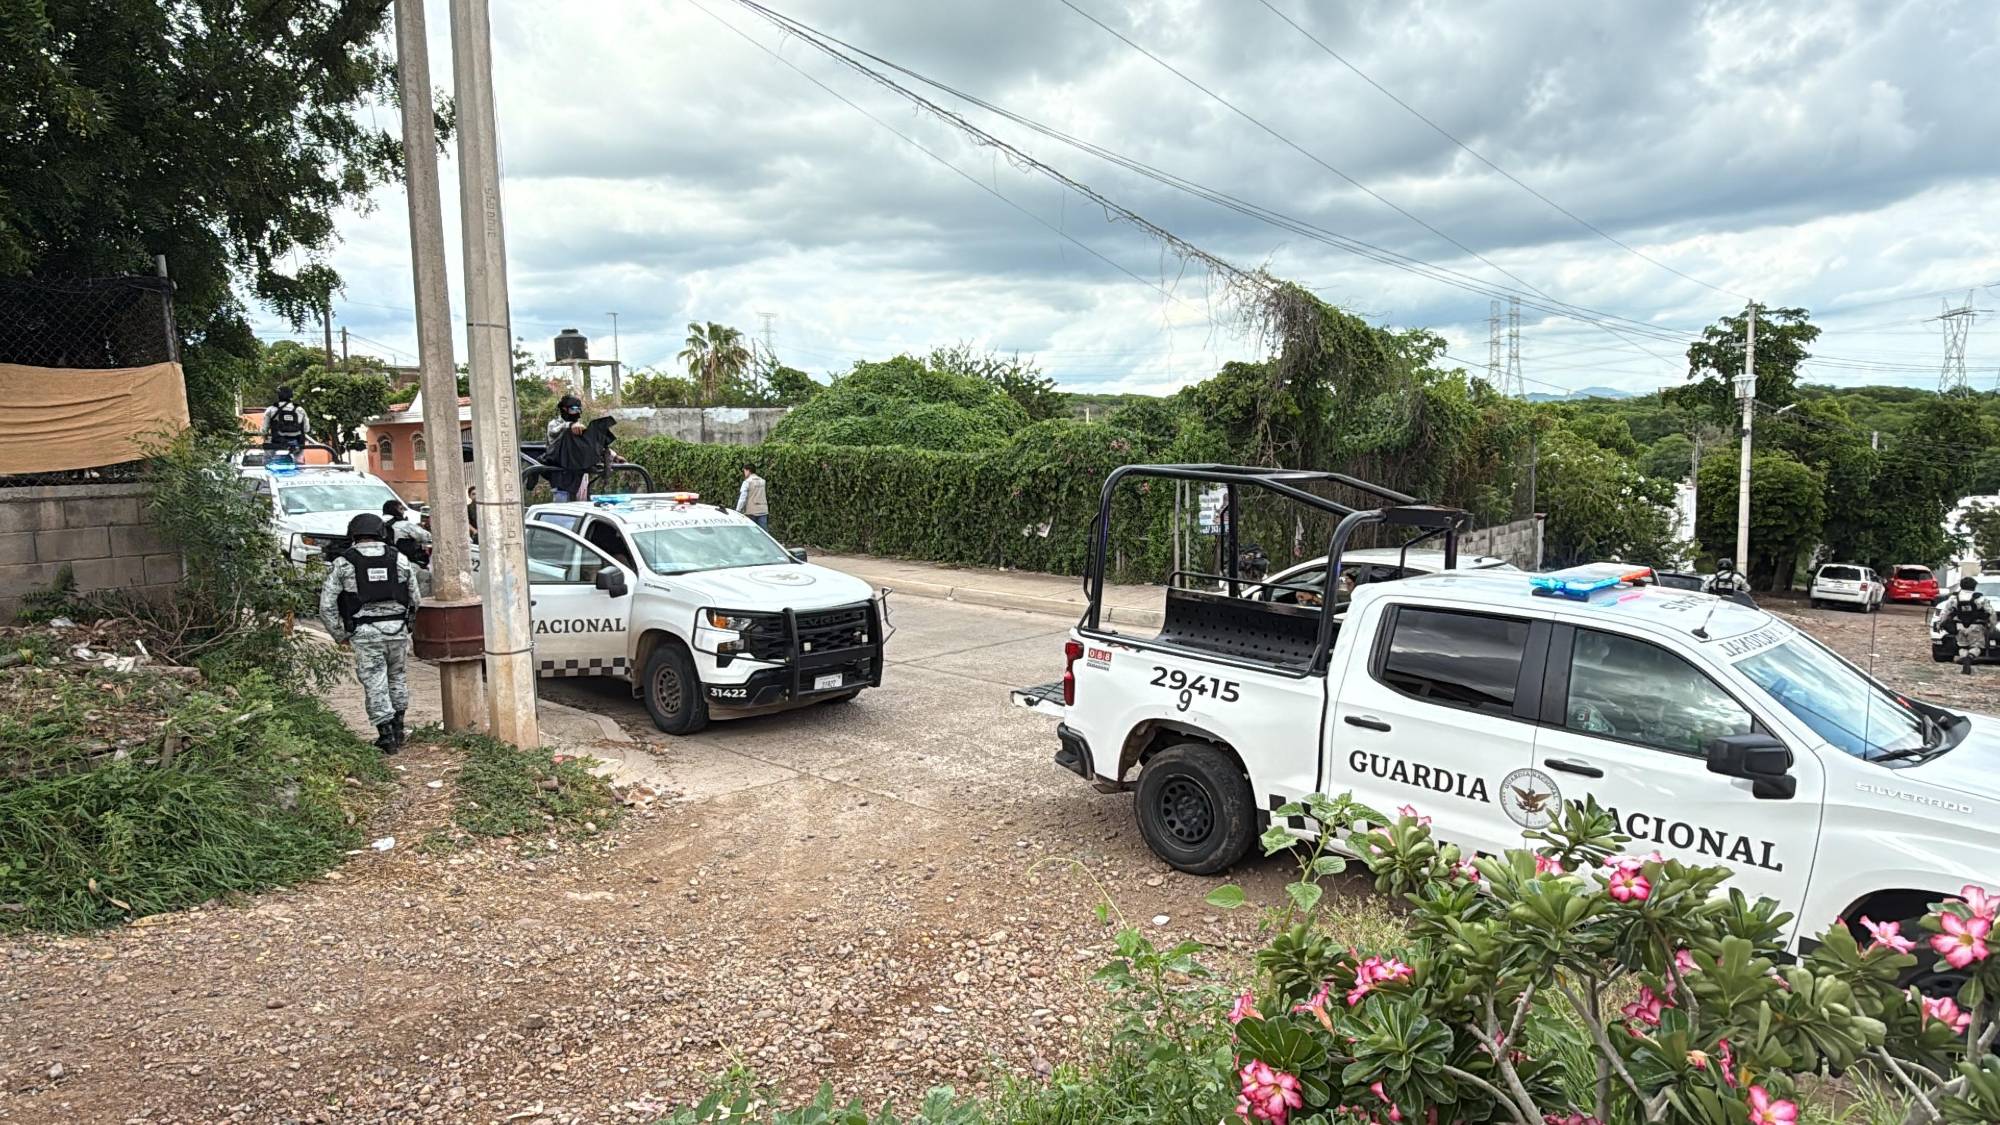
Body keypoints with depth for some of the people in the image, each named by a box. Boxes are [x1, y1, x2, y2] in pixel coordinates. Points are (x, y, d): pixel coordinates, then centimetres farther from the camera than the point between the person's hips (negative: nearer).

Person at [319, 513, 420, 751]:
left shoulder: (343, 563, 0)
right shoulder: (400, 559, 6)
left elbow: (326, 604, -1)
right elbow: (414, 599, 8)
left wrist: (340, 634, 9)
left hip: (365, 632, -2)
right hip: (397, 629, 2)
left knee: (375, 682, 4)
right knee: (397, 677, 19)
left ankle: (387, 738, 4)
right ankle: (398, 729, 24)